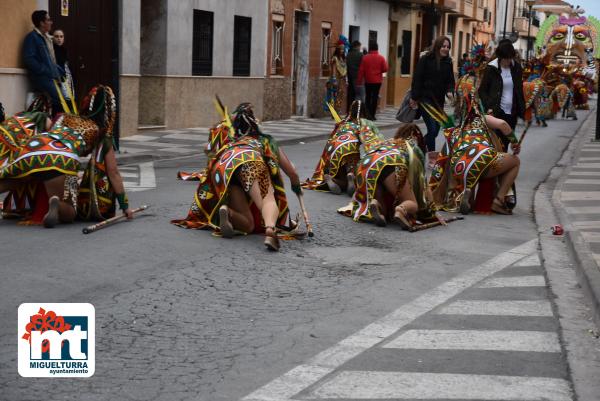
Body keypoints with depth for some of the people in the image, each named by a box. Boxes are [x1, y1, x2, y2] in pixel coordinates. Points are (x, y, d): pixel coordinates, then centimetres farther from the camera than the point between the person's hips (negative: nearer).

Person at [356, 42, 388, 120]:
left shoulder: (365, 57, -6)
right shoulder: (381, 58, -6)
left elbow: (361, 70, -5)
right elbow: (385, 69, -7)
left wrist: (359, 80, 3)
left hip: (368, 81, 0)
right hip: (377, 81, 0)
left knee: (367, 97, 13)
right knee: (375, 97, 5)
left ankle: (368, 113, 2)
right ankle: (372, 115, 4)